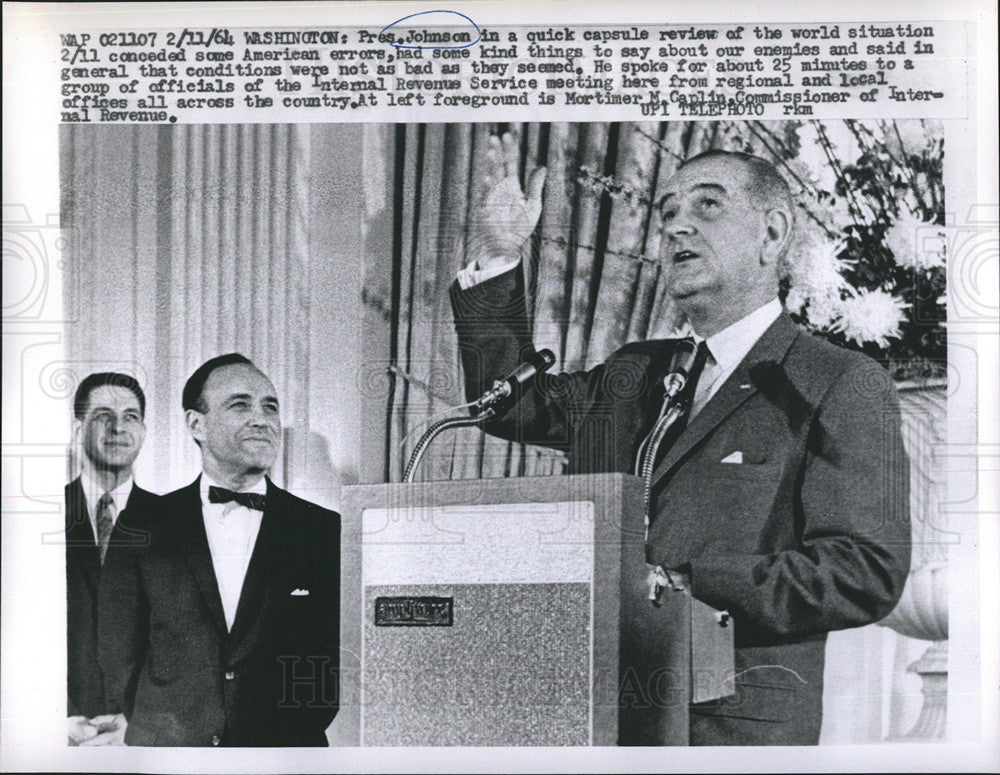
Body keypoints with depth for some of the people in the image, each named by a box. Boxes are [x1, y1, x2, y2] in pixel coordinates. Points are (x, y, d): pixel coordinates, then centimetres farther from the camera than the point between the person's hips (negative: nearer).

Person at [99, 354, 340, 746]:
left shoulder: (327, 531, -1)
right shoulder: (142, 529, 0)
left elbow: (339, 657, 0)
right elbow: (120, 659, 3)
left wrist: (295, 733, -7)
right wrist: (162, 731, -3)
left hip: (287, 748, 0)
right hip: (166, 747, 1)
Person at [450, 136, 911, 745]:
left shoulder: (844, 385, -4)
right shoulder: (634, 373, 16)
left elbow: (868, 573, -11)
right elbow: (509, 402, 23)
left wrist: (687, 591, -18)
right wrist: (496, 261, 12)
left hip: (737, 722, -5)